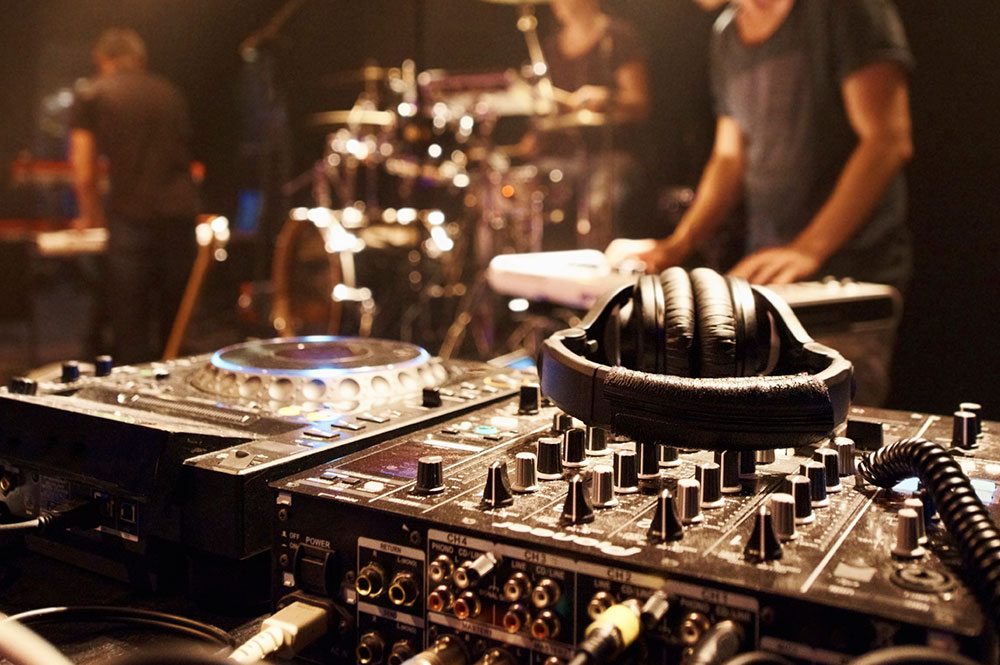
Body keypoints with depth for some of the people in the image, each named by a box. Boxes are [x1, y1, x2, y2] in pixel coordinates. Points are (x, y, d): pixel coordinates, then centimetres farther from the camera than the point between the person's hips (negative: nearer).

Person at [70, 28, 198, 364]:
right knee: (174, 327, 12)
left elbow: (84, 175, 3)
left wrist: (93, 216, 22)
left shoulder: (90, 97, 6)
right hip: (181, 213, 4)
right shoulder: (170, 92, 18)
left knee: (129, 327, 2)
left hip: (131, 219, -4)